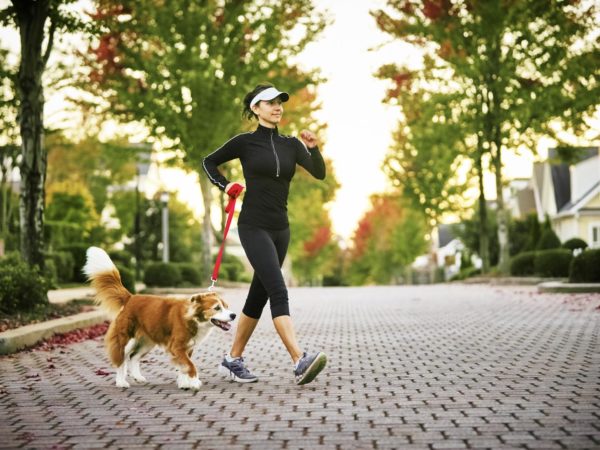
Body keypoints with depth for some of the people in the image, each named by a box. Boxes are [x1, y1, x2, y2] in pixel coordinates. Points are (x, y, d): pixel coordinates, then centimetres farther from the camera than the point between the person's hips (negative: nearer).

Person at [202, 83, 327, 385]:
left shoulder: (291, 145, 10)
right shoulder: (245, 142, 0)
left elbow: (319, 173, -2)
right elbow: (209, 162, 13)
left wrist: (312, 147, -17)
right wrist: (225, 185, -2)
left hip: (280, 228, 6)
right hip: (254, 227, -6)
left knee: (259, 295, 9)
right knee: (278, 292, -19)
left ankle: (233, 360, 20)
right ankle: (300, 362, -28)